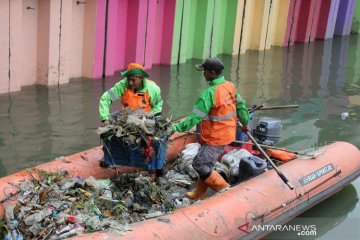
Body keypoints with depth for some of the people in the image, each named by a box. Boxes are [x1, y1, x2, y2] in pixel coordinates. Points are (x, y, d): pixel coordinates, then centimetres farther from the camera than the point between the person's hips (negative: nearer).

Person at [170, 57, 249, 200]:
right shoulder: (230, 86, 2)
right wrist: (245, 123, 27)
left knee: (200, 165, 0)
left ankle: (225, 190, 9)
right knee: (205, 163, 19)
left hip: (215, 139, -9)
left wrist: (176, 128, -20)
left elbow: (195, 117, -25)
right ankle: (199, 194, 31)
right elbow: (241, 105, 12)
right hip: (227, 134, 9)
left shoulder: (210, 93, -24)